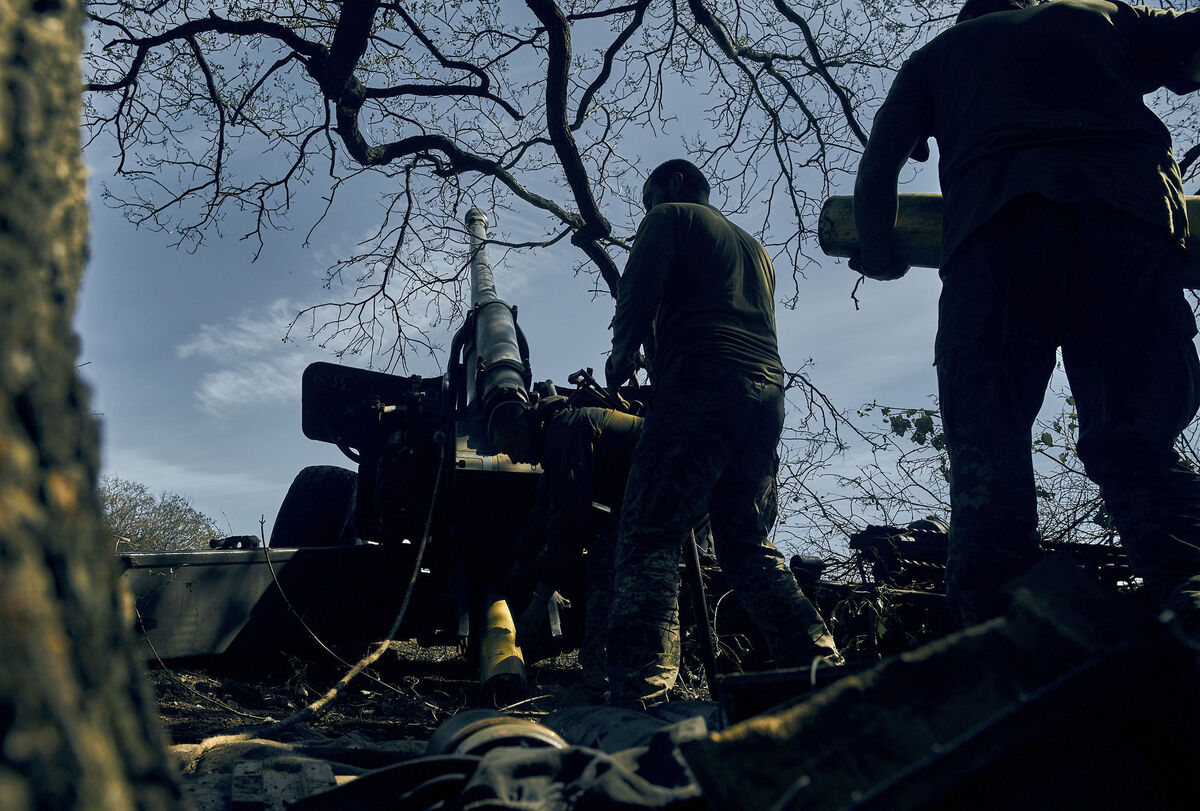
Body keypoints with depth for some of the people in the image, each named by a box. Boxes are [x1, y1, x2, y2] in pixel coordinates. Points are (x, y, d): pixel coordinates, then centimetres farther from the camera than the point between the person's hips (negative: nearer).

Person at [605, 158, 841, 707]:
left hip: (702, 380, -7)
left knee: (649, 538, -13)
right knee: (747, 545, 13)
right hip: (768, 391, 8)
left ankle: (641, 694, -26)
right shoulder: (753, 247, 35)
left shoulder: (670, 218, 14)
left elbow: (638, 293, -2)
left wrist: (622, 355, 14)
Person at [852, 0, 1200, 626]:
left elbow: (876, 171, 20)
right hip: (1132, 207, 1)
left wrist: (879, 257, 32)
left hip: (995, 221, -1)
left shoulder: (938, 53, 31)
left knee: (987, 446, -3)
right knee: (1137, 441, 0)